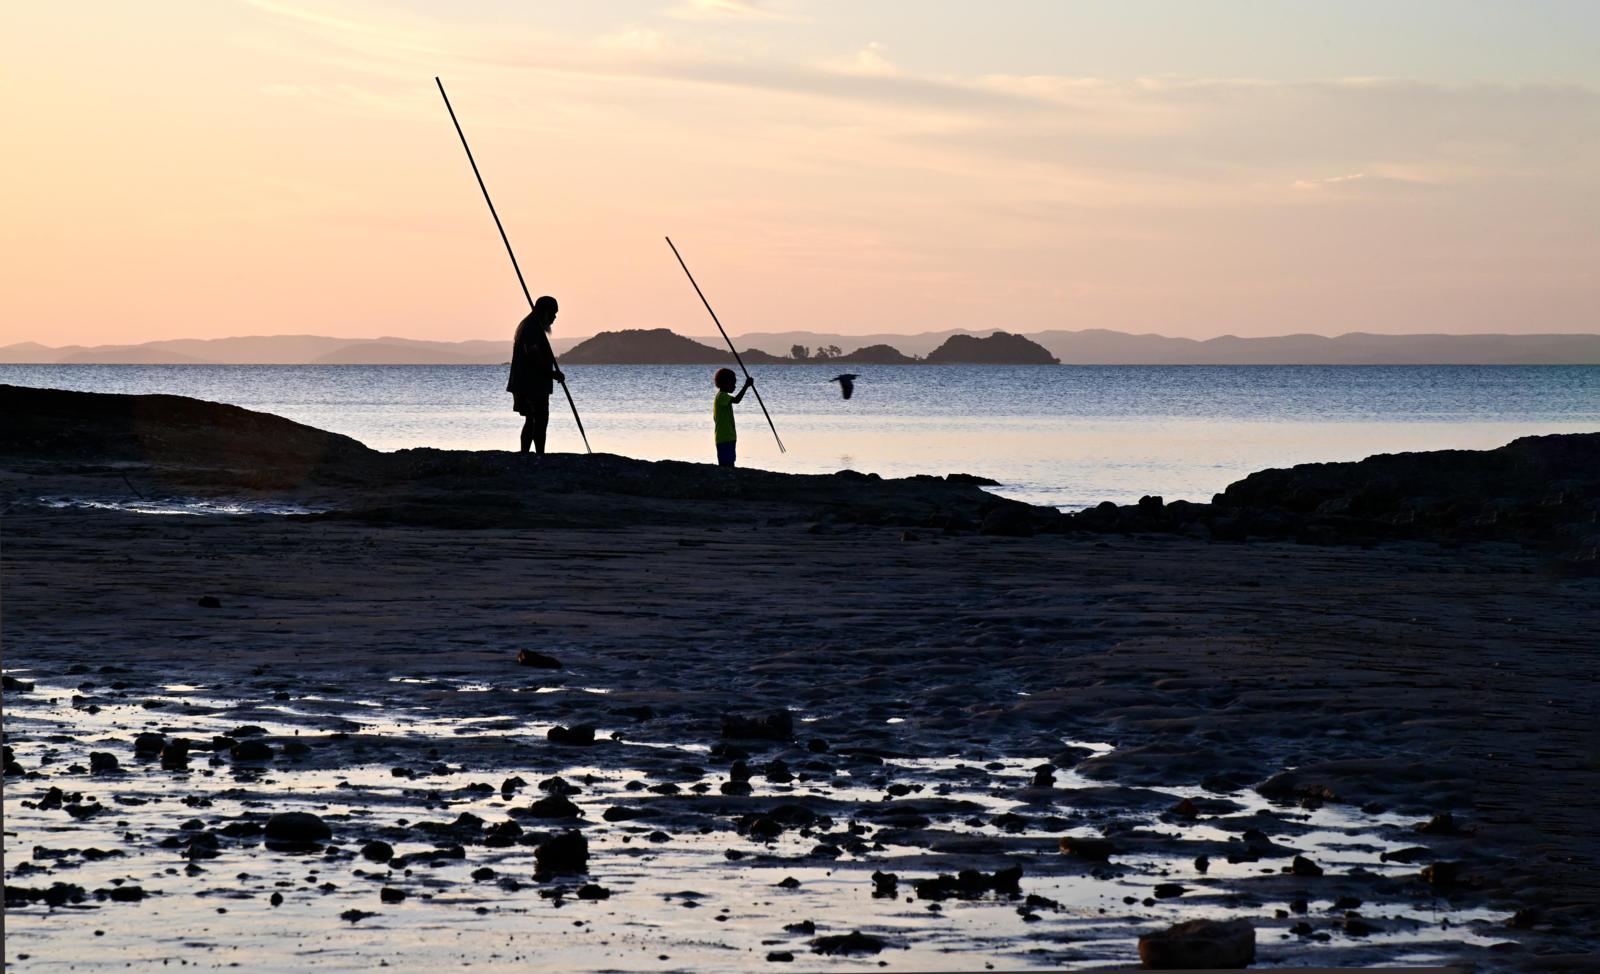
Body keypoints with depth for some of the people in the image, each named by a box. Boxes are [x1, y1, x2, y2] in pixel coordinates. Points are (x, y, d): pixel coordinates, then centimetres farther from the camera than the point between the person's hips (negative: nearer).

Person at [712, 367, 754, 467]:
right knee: (725, 465, -12)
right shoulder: (722, 396, -13)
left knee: (729, 465, 9)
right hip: (724, 439, -10)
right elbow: (736, 400, -32)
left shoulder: (721, 396, 18)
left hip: (728, 438, 10)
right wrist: (746, 386, -30)